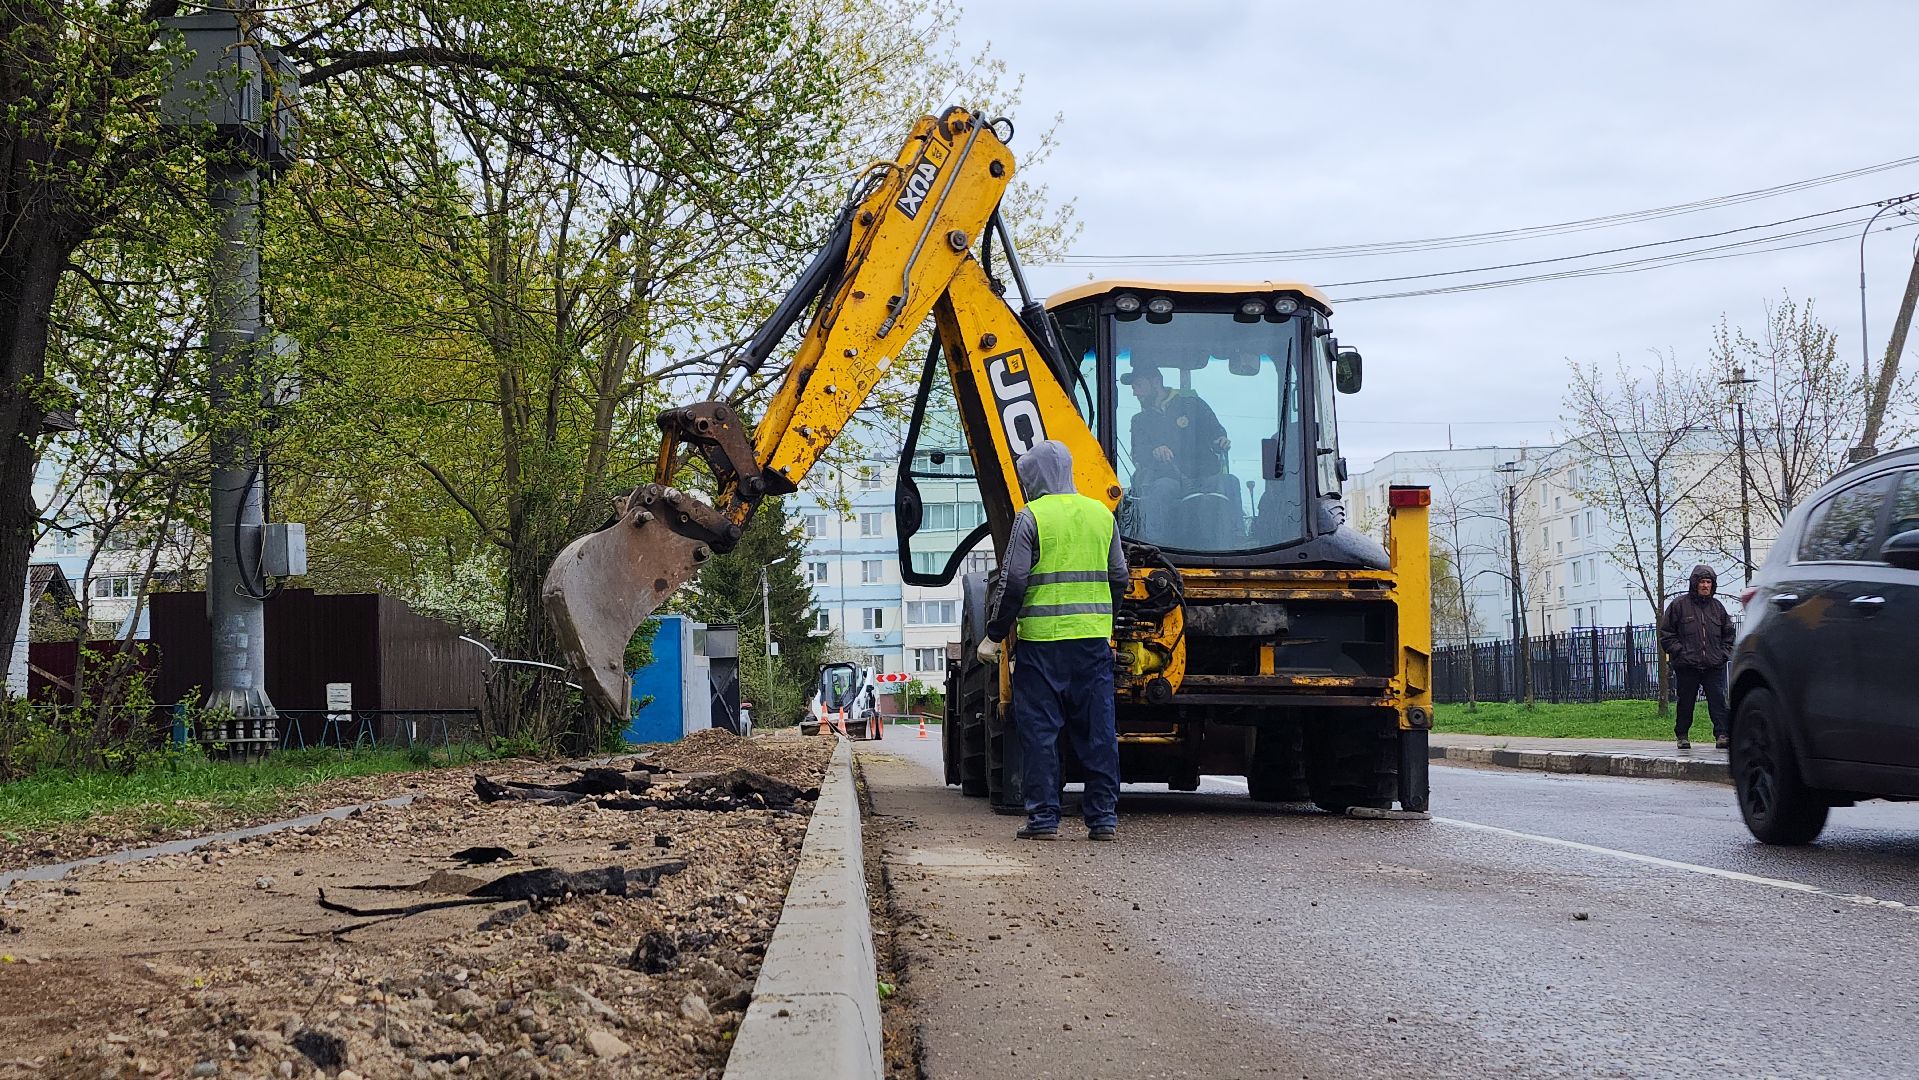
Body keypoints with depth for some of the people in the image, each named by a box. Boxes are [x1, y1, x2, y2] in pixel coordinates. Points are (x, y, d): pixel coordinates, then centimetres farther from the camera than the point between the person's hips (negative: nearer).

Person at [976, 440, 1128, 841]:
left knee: (1039, 730, 1)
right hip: (1094, 639, 5)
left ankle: (1043, 818, 1)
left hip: (1043, 640, -4)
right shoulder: (1102, 514, 11)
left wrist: (994, 635, -1)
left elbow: (1012, 581, -8)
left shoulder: (1031, 516, -5)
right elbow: (1118, 578, 15)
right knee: (1097, 729, 8)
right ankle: (1103, 816, 8)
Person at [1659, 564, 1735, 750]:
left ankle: (1722, 734, -10)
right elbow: (1666, 634, 4)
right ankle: (1682, 736, 17)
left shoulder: (1717, 607, 14)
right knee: (1685, 703, 5)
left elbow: (1728, 634, 23)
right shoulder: (1679, 605, 3)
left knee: (1718, 701, -8)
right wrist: (1680, 652, -6)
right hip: (1687, 666, -2)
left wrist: (1724, 653, 8)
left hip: (1714, 666, 2)